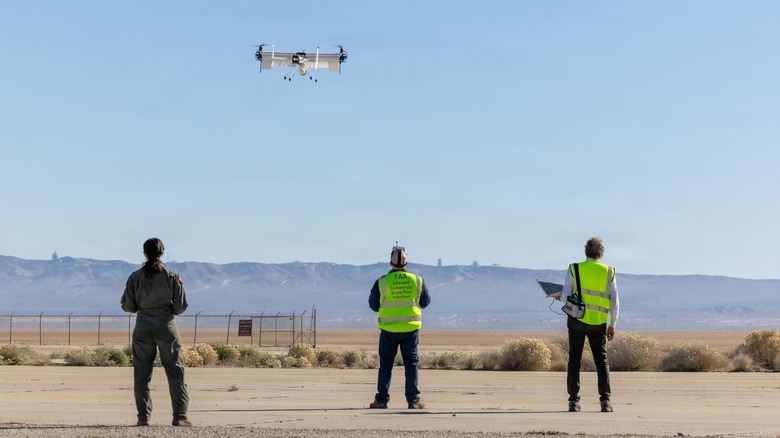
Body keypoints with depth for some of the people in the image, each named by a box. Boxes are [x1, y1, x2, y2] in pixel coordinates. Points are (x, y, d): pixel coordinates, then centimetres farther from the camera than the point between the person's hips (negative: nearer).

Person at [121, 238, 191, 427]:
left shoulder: (135, 277, -2)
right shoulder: (172, 276, -4)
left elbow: (127, 306, 1)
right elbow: (181, 306, -2)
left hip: (143, 327, 1)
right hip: (166, 326, -1)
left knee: (142, 374, 8)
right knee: (175, 372, 5)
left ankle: (143, 417, 6)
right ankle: (179, 416, -1)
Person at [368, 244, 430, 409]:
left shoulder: (382, 282, -7)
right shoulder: (417, 280, -2)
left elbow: (373, 305, 1)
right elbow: (425, 302, 10)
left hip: (388, 329, -1)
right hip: (411, 328, 1)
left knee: (385, 365, 8)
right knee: (411, 364, 7)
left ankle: (381, 400, 8)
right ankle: (413, 400, 4)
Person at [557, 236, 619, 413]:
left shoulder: (574, 269, -2)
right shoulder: (609, 272, 3)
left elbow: (565, 296, -6)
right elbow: (615, 302, 3)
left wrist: (560, 298, 18)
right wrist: (612, 325, 11)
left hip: (577, 320, -1)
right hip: (599, 323, 1)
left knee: (574, 361, 7)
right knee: (601, 362, 10)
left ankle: (574, 401, 2)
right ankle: (605, 401, 0)